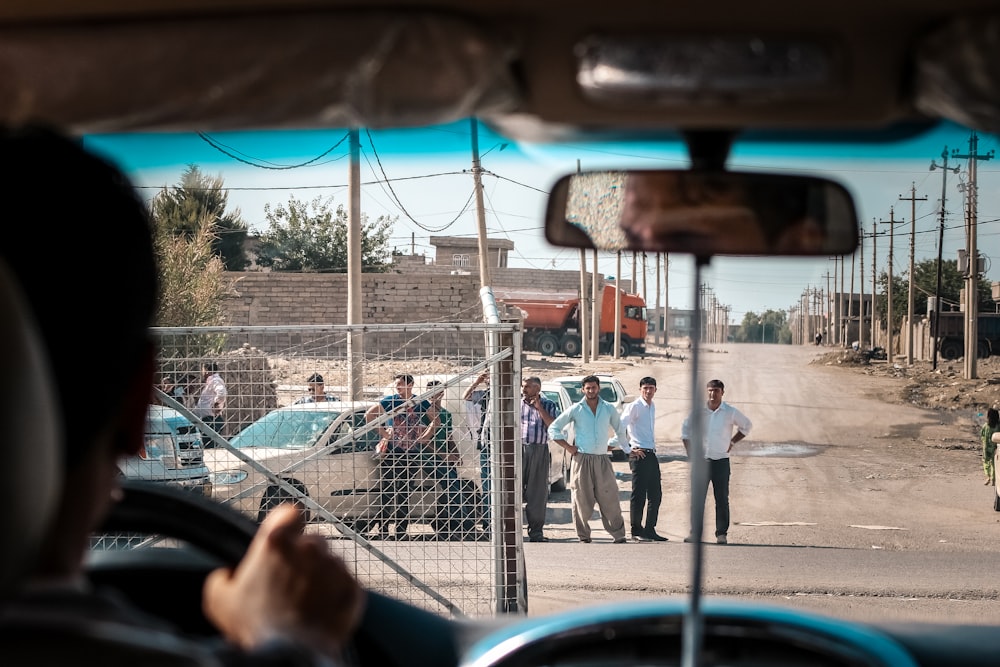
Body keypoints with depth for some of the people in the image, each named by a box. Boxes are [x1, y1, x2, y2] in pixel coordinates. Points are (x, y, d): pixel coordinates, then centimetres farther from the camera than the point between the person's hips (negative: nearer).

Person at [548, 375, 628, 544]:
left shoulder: (609, 409, 10)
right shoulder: (576, 409, 3)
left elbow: (621, 433, 22)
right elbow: (553, 428, 8)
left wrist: (609, 446, 10)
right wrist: (567, 447, 0)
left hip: (602, 460, 1)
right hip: (582, 460, -1)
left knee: (609, 499, -2)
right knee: (582, 500, -1)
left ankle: (619, 536, 1)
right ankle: (584, 537, 7)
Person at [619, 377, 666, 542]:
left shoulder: (652, 407, 15)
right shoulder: (634, 407, -10)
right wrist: (629, 450, -14)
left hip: (651, 454, 8)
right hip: (640, 455, -8)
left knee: (655, 494, 9)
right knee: (639, 494, -3)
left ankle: (650, 530, 16)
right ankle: (637, 531, 3)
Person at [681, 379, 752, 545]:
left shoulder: (730, 412, -1)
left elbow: (747, 426, 14)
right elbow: (686, 429, 15)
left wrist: (732, 442, 8)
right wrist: (689, 450, 7)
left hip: (721, 460, -1)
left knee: (722, 498, 0)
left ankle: (722, 533, 5)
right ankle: (694, 532, 3)